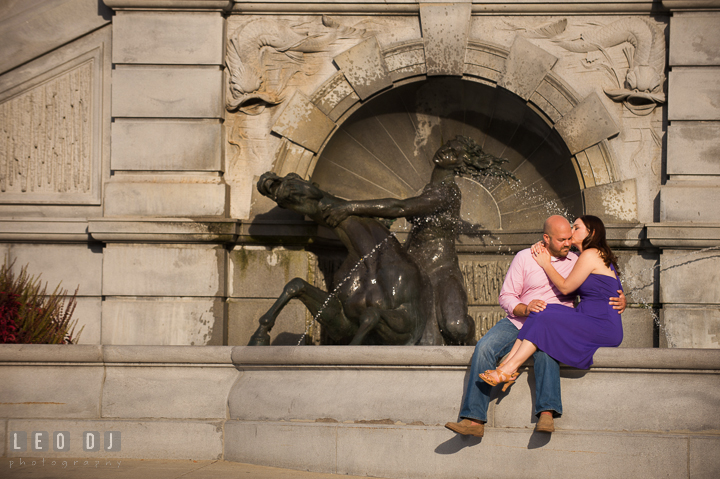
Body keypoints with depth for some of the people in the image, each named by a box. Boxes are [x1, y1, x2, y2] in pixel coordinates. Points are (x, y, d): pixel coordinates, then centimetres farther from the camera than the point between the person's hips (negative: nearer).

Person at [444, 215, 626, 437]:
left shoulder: (576, 262, 11)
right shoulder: (524, 258, 6)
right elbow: (506, 296, 5)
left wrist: (620, 300, -5)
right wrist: (525, 309, -15)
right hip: (517, 322, 1)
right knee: (484, 347, -27)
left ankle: (546, 413, -47)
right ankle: (474, 420, -31)